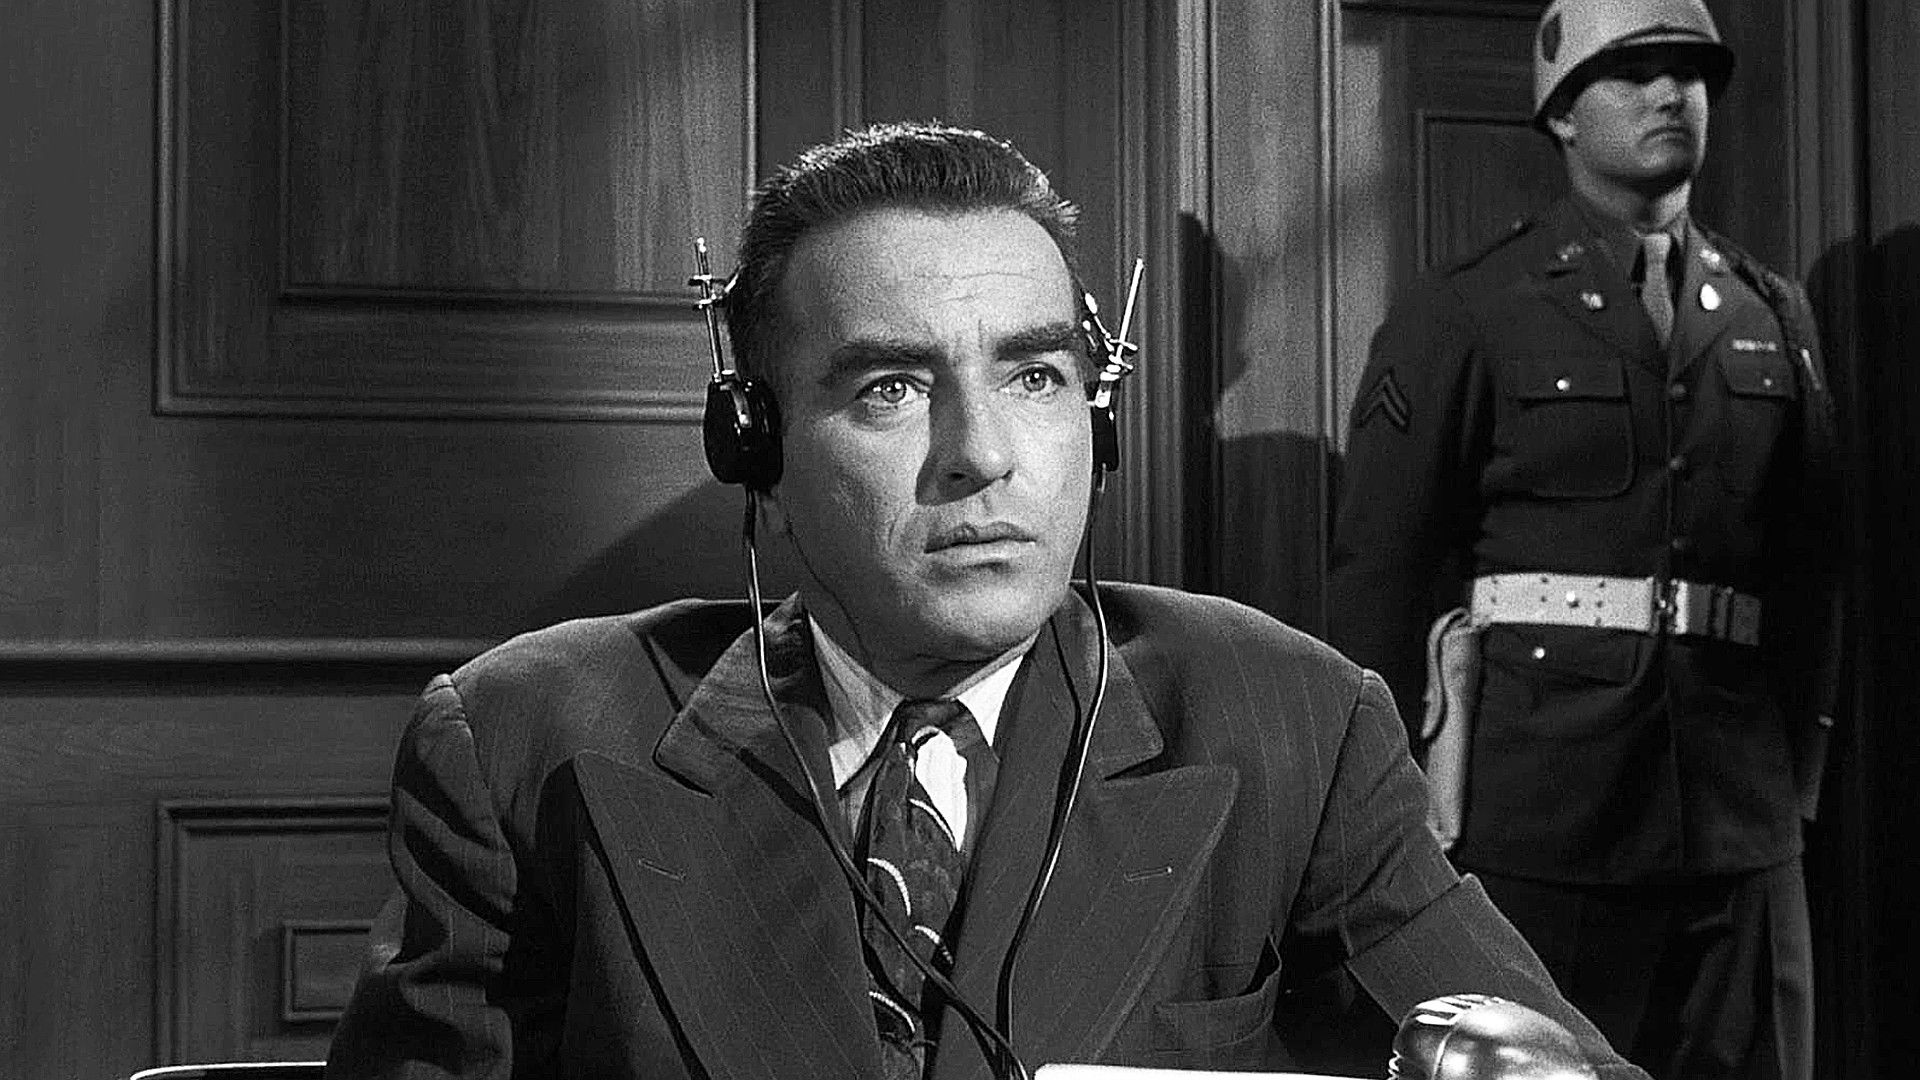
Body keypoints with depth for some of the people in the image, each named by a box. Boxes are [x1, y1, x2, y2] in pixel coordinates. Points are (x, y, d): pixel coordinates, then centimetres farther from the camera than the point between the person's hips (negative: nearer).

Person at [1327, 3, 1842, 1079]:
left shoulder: (1775, 315, 14)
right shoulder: (1463, 316, 1)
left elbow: (1812, 564, 14)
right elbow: (1379, 565, -1)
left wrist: (1802, 764, 8)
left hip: (1743, 819, 4)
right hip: (1532, 817, -4)